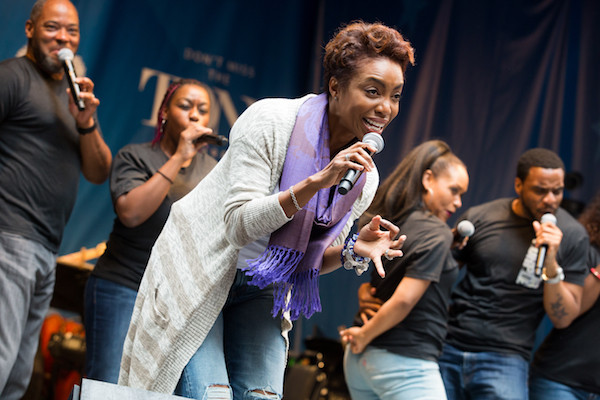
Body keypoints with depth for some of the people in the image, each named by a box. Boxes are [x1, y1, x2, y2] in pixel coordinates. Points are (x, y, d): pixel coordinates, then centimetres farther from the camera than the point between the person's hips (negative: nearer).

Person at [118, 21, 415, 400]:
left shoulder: (364, 178, -4)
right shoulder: (270, 121, -21)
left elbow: (311, 260, 5)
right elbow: (239, 225, -26)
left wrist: (353, 251, -17)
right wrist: (316, 182, -35)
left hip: (262, 293, 5)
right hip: (199, 274, -5)